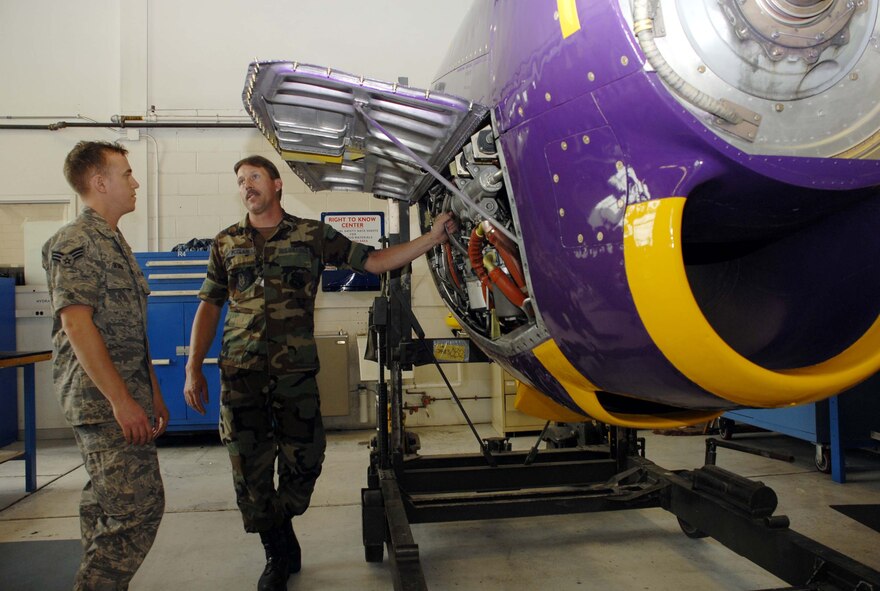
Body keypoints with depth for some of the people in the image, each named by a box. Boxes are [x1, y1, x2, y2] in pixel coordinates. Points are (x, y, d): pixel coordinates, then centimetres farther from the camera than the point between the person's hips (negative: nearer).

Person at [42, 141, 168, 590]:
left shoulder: (114, 243, 19)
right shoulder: (77, 242, -10)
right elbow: (77, 324, -19)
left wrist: (153, 395, 20)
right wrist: (122, 401, -23)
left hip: (127, 398, 10)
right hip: (104, 400, -10)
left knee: (106, 507, 14)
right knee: (138, 505, -12)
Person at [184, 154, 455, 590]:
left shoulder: (313, 235, 5)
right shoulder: (226, 243, 12)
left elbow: (375, 261, 3)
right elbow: (209, 307, 13)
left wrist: (434, 236, -4)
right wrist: (193, 369, 6)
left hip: (296, 371, -1)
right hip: (240, 374, 1)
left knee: (304, 461, 4)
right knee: (250, 471, 4)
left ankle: (277, 526, 36)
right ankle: (279, 554, 26)